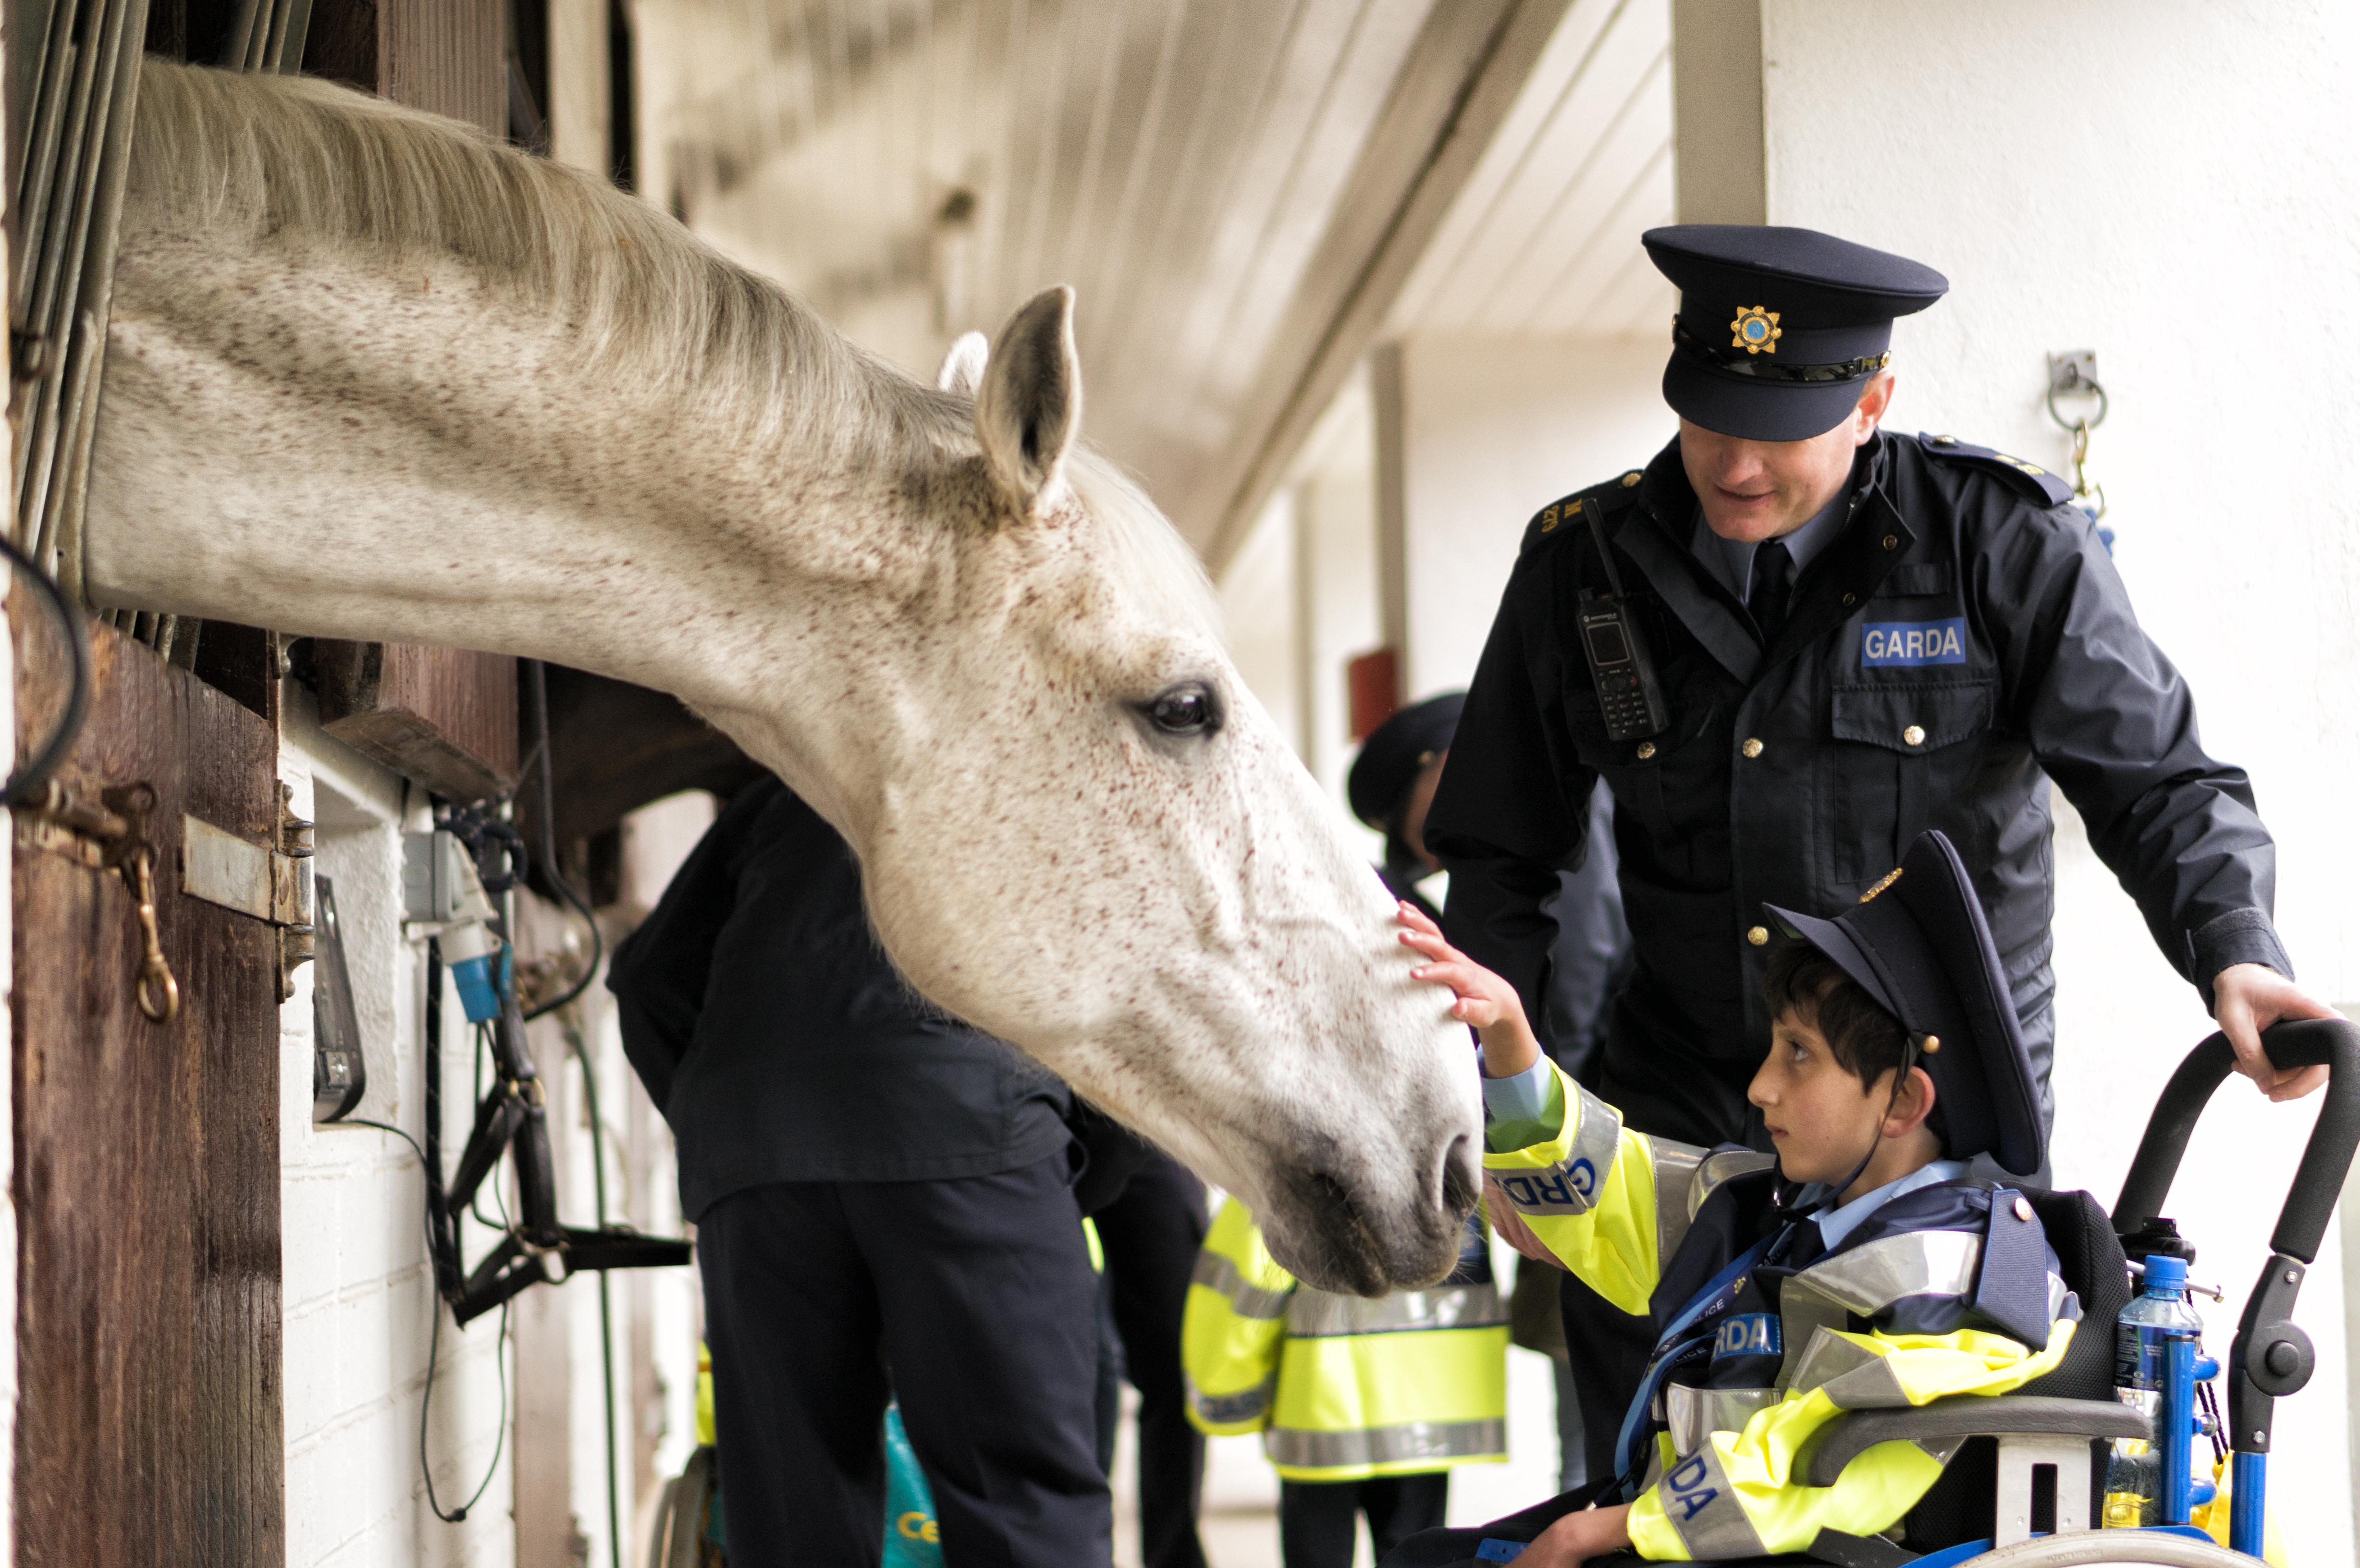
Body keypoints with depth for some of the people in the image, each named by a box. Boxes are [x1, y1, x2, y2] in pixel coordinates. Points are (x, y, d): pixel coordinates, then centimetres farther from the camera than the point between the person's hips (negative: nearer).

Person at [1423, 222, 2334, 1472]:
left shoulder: (2002, 539, -5)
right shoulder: (1582, 565, 3)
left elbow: (2156, 781, -5)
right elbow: (1499, 854, 12)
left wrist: (2235, 952, -24)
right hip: (1685, 1106, 2)